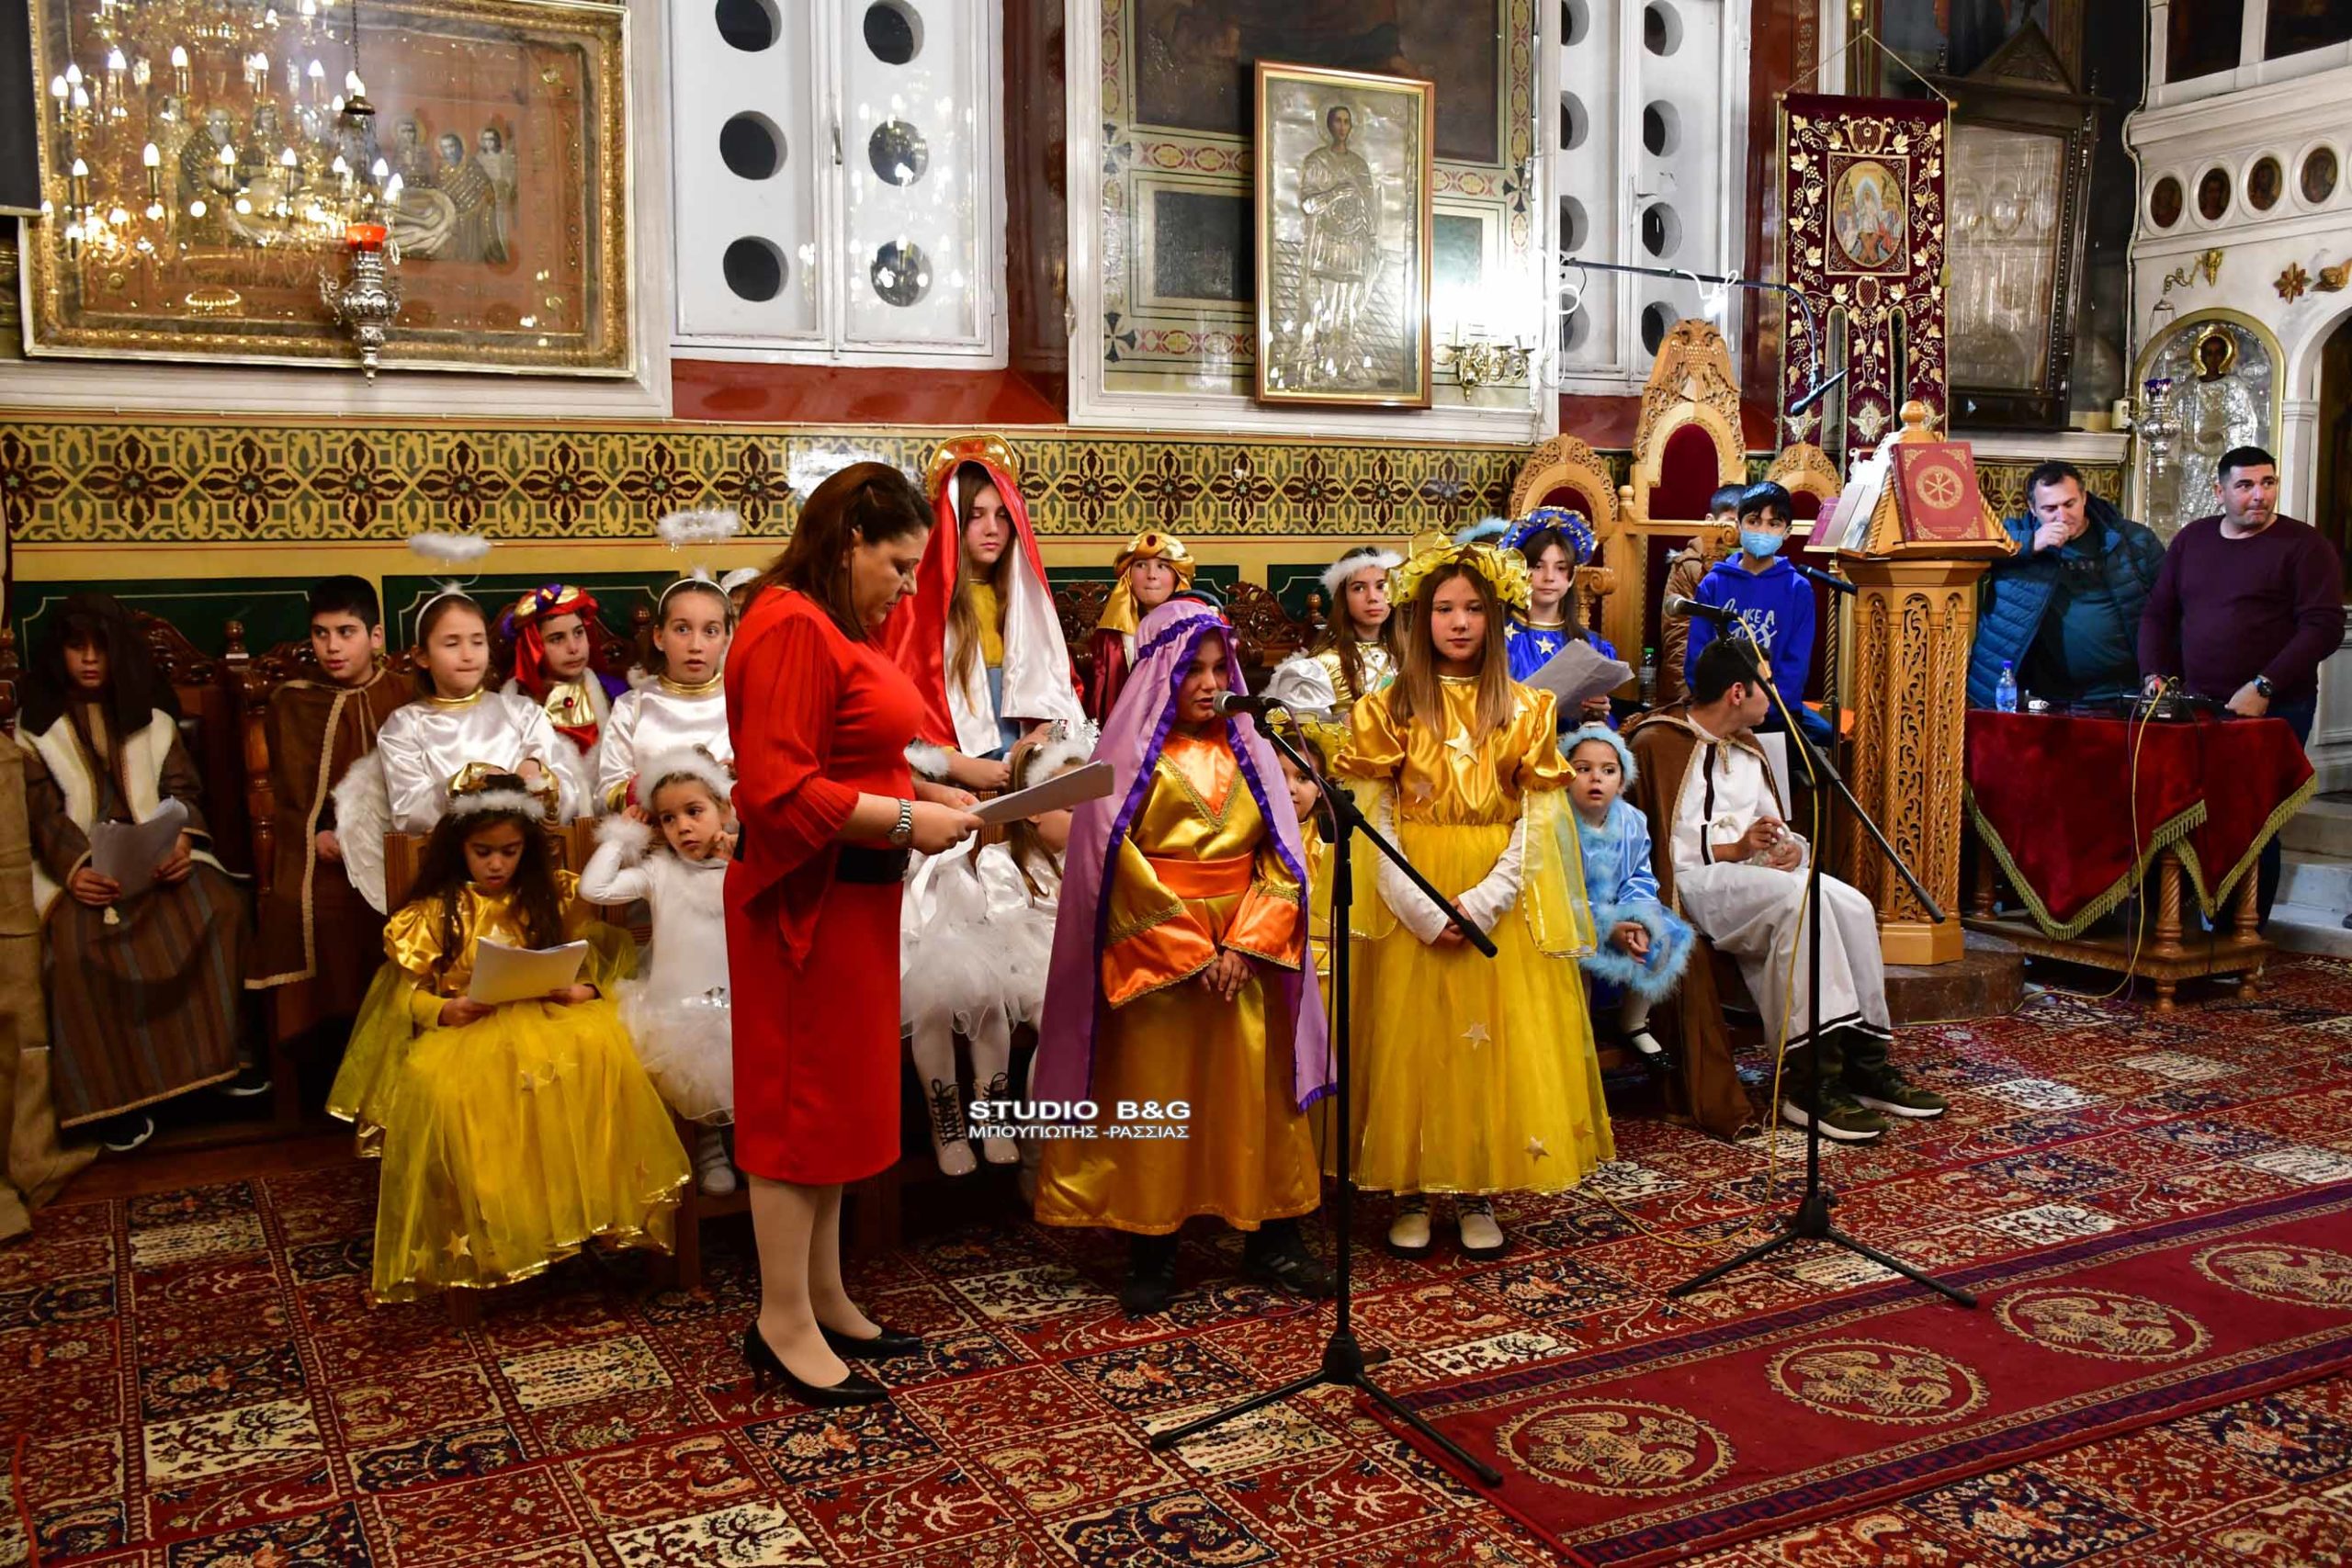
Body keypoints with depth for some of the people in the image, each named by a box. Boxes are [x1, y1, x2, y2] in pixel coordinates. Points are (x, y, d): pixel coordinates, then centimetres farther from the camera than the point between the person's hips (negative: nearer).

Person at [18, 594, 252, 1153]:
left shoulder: (152, 716, 17)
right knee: (78, 939, -33)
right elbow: (43, 812, -2)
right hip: (79, 864, -2)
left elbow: (181, 790, 9)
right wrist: (74, 869, -21)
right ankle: (115, 1092, -24)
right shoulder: (36, 725, 9)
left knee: (218, 906, -28)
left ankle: (224, 1050, -14)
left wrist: (183, 839, -15)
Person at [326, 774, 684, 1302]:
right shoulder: (434, 911, 12)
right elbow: (406, 991, 8)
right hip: (463, 1030, 0)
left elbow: (596, 960, 12)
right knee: (440, 1085, -38)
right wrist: (442, 1010, -13)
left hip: (547, 1015, 0)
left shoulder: (554, 896, 15)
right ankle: (481, 1234, -27)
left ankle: (590, 1203, -31)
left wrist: (586, 991, -10)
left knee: (601, 1045, -37)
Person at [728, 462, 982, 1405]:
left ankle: (824, 1300, 27)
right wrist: (906, 820, -20)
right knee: (801, 1102, -1)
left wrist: (934, 800, 7)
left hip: (852, 900, 10)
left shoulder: (848, 629, 14)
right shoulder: (791, 627, -17)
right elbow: (778, 787, -23)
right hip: (806, 899, -10)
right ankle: (783, 1326, 11)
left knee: (839, 1099, 15)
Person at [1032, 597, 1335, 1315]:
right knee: (1153, 1102, 1)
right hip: (1156, 953, -3)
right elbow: (1117, 859, -9)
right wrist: (1189, 951, -12)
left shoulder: (1246, 748, 10)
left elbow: (1279, 853, 5)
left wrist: (1244, 944, -8)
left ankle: (1271, 1241, 16)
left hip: (1246, 952, 4)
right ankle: (1150, 1256, 11)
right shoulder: (1131, 751, -2)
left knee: (1255, 1093, 5)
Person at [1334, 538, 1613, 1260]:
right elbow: (1372, 822, -4)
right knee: (1412, 1043, 3)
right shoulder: (1388, 709, 1)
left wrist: (1486, 898, -14)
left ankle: (1478, 1193, 16)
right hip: (1410, 908, -1)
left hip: (1501, 907, 1)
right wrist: (1421, 908, -14)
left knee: (1498, 1044, 3)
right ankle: (1410, 1193, 15)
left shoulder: (1526, 710, 3)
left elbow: (1538, 819, -2)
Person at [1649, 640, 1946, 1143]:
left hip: (1751, 873, 8)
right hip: (1692, 881, -8)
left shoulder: (1746, 747, 22)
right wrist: (1733, 849, -19)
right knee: (1799, 898, -33)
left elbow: (1775, 824, 24)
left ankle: (1866, 1062, -14)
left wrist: (1790, 847, -1)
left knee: (1853, 907, -17)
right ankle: (1809, 1081, -31)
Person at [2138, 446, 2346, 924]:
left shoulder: (2304, 545, -2)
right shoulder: (2191, 539, 13)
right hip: (2196, 707, 4)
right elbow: (2157, 614, 16)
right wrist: (2155, 677, 1)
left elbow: (2323, 627, -10)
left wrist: (2262, 688, -18)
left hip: (2274, 712, -4)